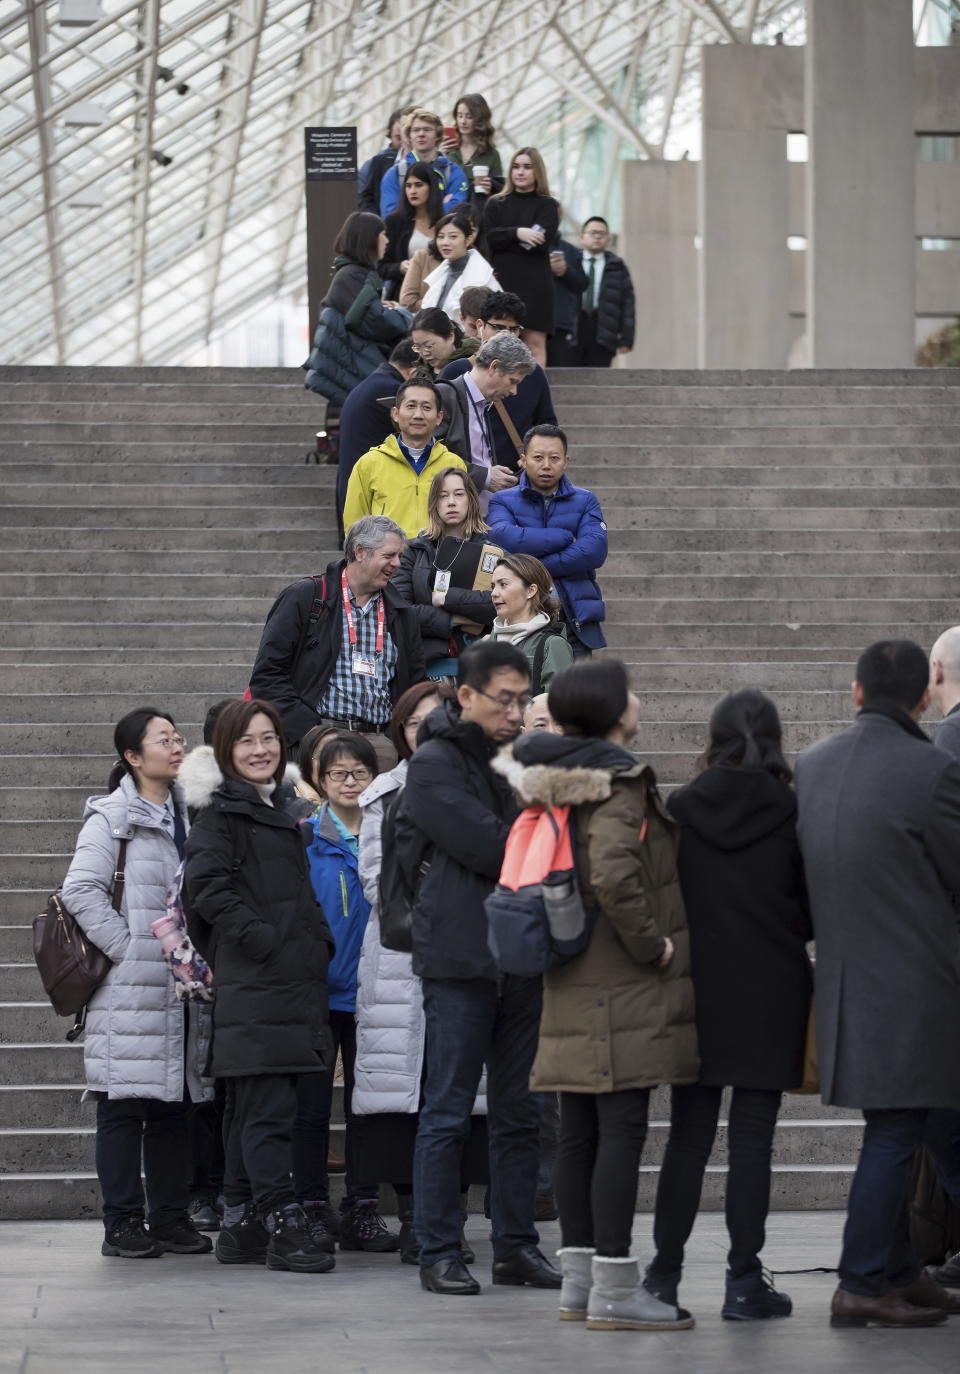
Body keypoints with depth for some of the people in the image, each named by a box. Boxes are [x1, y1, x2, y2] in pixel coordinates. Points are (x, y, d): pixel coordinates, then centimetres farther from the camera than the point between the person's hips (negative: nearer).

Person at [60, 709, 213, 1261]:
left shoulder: (190, 817, 16)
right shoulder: (112, 818, -4)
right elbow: (81, 892, -12)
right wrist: (130, 950, -14)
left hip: (184, 988, 6)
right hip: (130, 988, -6)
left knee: (176, 1102, 8)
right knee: (125, 1106, -3)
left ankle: (171, 1218, 15)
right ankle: (123, 1224, 1)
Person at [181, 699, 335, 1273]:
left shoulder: (283, 808, 22)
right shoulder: (220, 812, -4)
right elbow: (207, 887, -14)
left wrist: (319, 942, 15)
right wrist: (260, 939, -18)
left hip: (295, 980, 8)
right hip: (252, 984, -8)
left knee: (252, 1107, 11)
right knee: (267, 1107, -11)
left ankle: (243, 1227, 14)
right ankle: (283, 1225, -12)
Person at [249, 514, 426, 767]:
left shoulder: (402, 616, 19)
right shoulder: (303, 598, 4)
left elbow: (414, 685, 24)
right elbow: (266, 675, -1)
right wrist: (308, 730, -11)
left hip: (379, 743, 4)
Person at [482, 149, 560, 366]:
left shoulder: (547, 206, 9)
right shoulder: (495, 204, 16)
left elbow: (541, 242, -7)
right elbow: (489, 237, 0)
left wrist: (504, 240, -3)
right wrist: (517, 233, -14)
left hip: (535, 283, -2)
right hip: (502, 281, 2)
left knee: (535, 344, -7)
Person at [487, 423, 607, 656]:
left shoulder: (585, 501, 13)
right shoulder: (503, 501, 10)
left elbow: (595, 551, -5)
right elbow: (504, 538, -13)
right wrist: (566, 538, -7)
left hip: (575, 619, 1)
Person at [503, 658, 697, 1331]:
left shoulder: (556, 781, 13)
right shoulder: (621, 781, -14)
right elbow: (613, 874, -27)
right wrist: (652, 943, -15)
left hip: (572, 982, 9)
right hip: (623, 987, -9)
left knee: (580, 1131, 11)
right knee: (623, 1128, -7)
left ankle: (579, 1279, 16)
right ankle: (614, 1289, -8)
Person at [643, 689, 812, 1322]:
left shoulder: (679, 809, -2)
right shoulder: (791, 812, -7)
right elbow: (814, 911, -2)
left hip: (697, 989, 2)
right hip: (771, 992, -2)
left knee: (689, 1134, 10)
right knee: (752, 1137, 0)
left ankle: (664, 1274, 11)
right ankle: (744, 1281, 0)